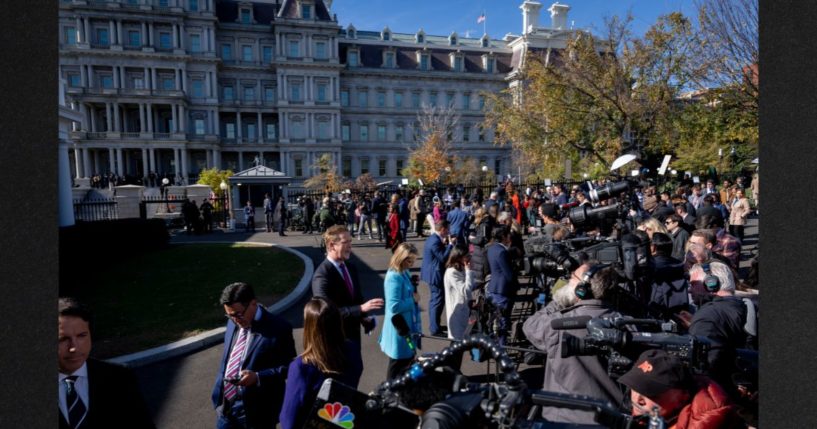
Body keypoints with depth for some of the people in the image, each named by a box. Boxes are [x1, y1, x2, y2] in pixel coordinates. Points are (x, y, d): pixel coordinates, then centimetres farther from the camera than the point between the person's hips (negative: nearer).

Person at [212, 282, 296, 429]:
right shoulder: (233, 323, 2)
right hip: (225, 406, 6)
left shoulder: (279, 328, -19)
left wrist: (257, 377, -25)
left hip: (255, 411, -6)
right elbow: (226, 358, 15)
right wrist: (218, 392, 13)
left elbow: (289, 367, -14)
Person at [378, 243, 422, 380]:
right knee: (398, 364, 8)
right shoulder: (394, 277, -25)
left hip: (407, 325, 10)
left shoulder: (405, 273, 5)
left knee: (408, 359, 23)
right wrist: (413, 300, -18)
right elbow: (394, 306, -29)